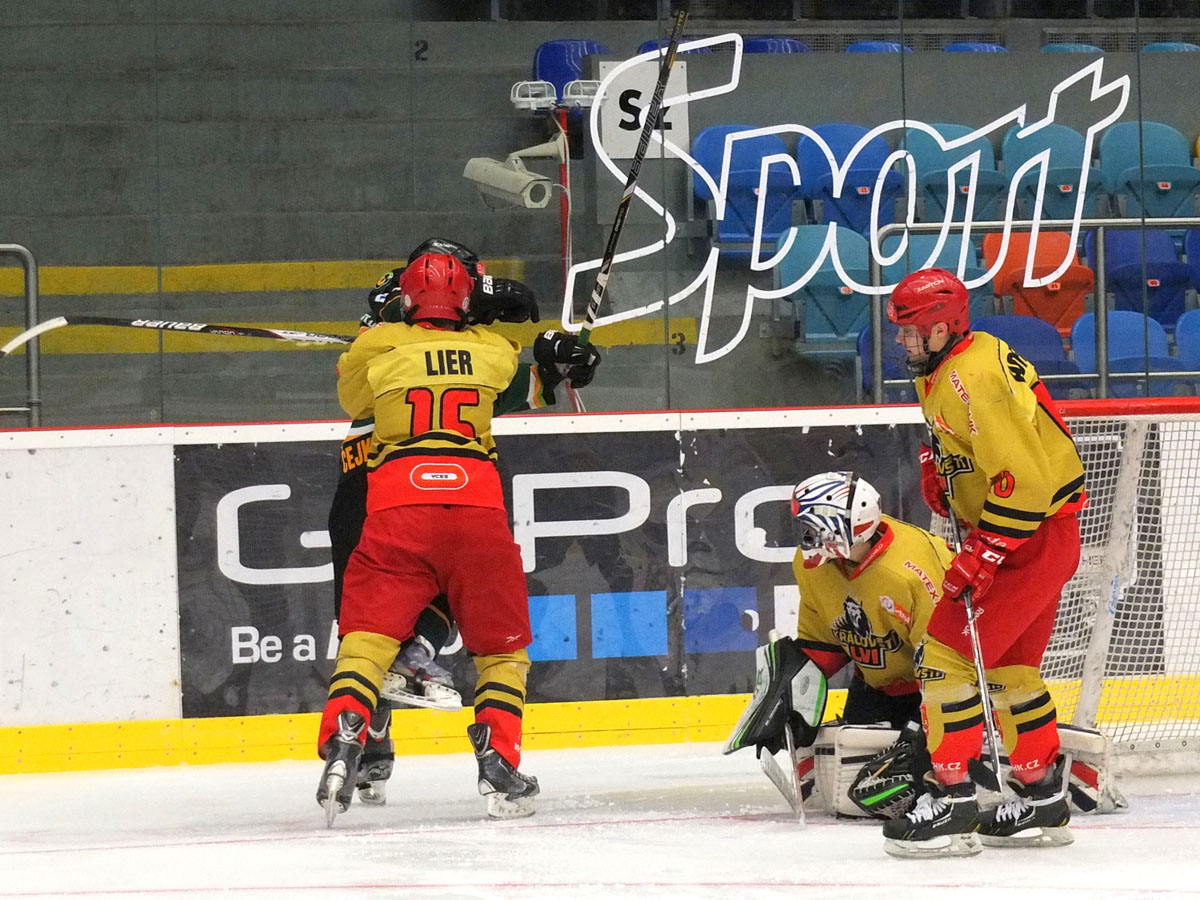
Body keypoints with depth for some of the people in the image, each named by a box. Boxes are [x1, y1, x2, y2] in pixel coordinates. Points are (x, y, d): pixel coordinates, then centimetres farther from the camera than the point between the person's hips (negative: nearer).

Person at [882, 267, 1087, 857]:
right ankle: (1042, 802, 26)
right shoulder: (939, 371, 8)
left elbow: (1023, 480, -27)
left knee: (948, 654, -12)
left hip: (1034, 536, -11)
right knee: (1008, 665, 18)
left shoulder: (973, 381, -24)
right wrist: (937, 466, 9)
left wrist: (979, 558, -25)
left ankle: (952, 806, -12)